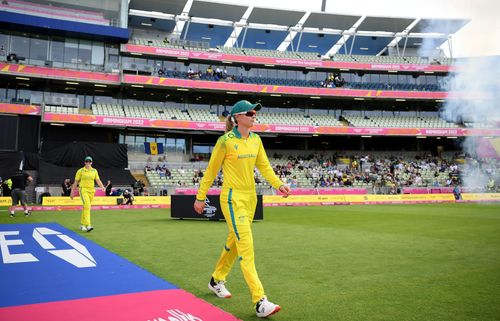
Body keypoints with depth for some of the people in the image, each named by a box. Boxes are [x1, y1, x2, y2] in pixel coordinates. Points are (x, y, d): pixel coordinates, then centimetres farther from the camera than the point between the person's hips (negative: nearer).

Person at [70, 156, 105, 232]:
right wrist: (72, 192, 4)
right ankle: (88, 225, -26)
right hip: (83, 190, -4)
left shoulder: (94, 171, 8)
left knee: (86, 207, 12)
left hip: (91, 191, 4)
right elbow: (76, 182, 3)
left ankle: (82, 225, 26)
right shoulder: (80, 171, -1)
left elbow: (98, 180, 2)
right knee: (87, 206, -20)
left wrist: (102, 187, -16)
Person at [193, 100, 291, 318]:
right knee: (247, 248, -12)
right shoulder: (226, 141, -11)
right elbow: (211, 170, -5)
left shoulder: (256, 140, 8)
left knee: (234, 242, 18)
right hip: (233, 197, -7)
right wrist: (200, 197, -2)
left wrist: (278, 184, -10)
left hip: (250, 197, 7)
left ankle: (217, 281, 40)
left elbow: (264, 166, 7)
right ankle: (260, 302, -12)